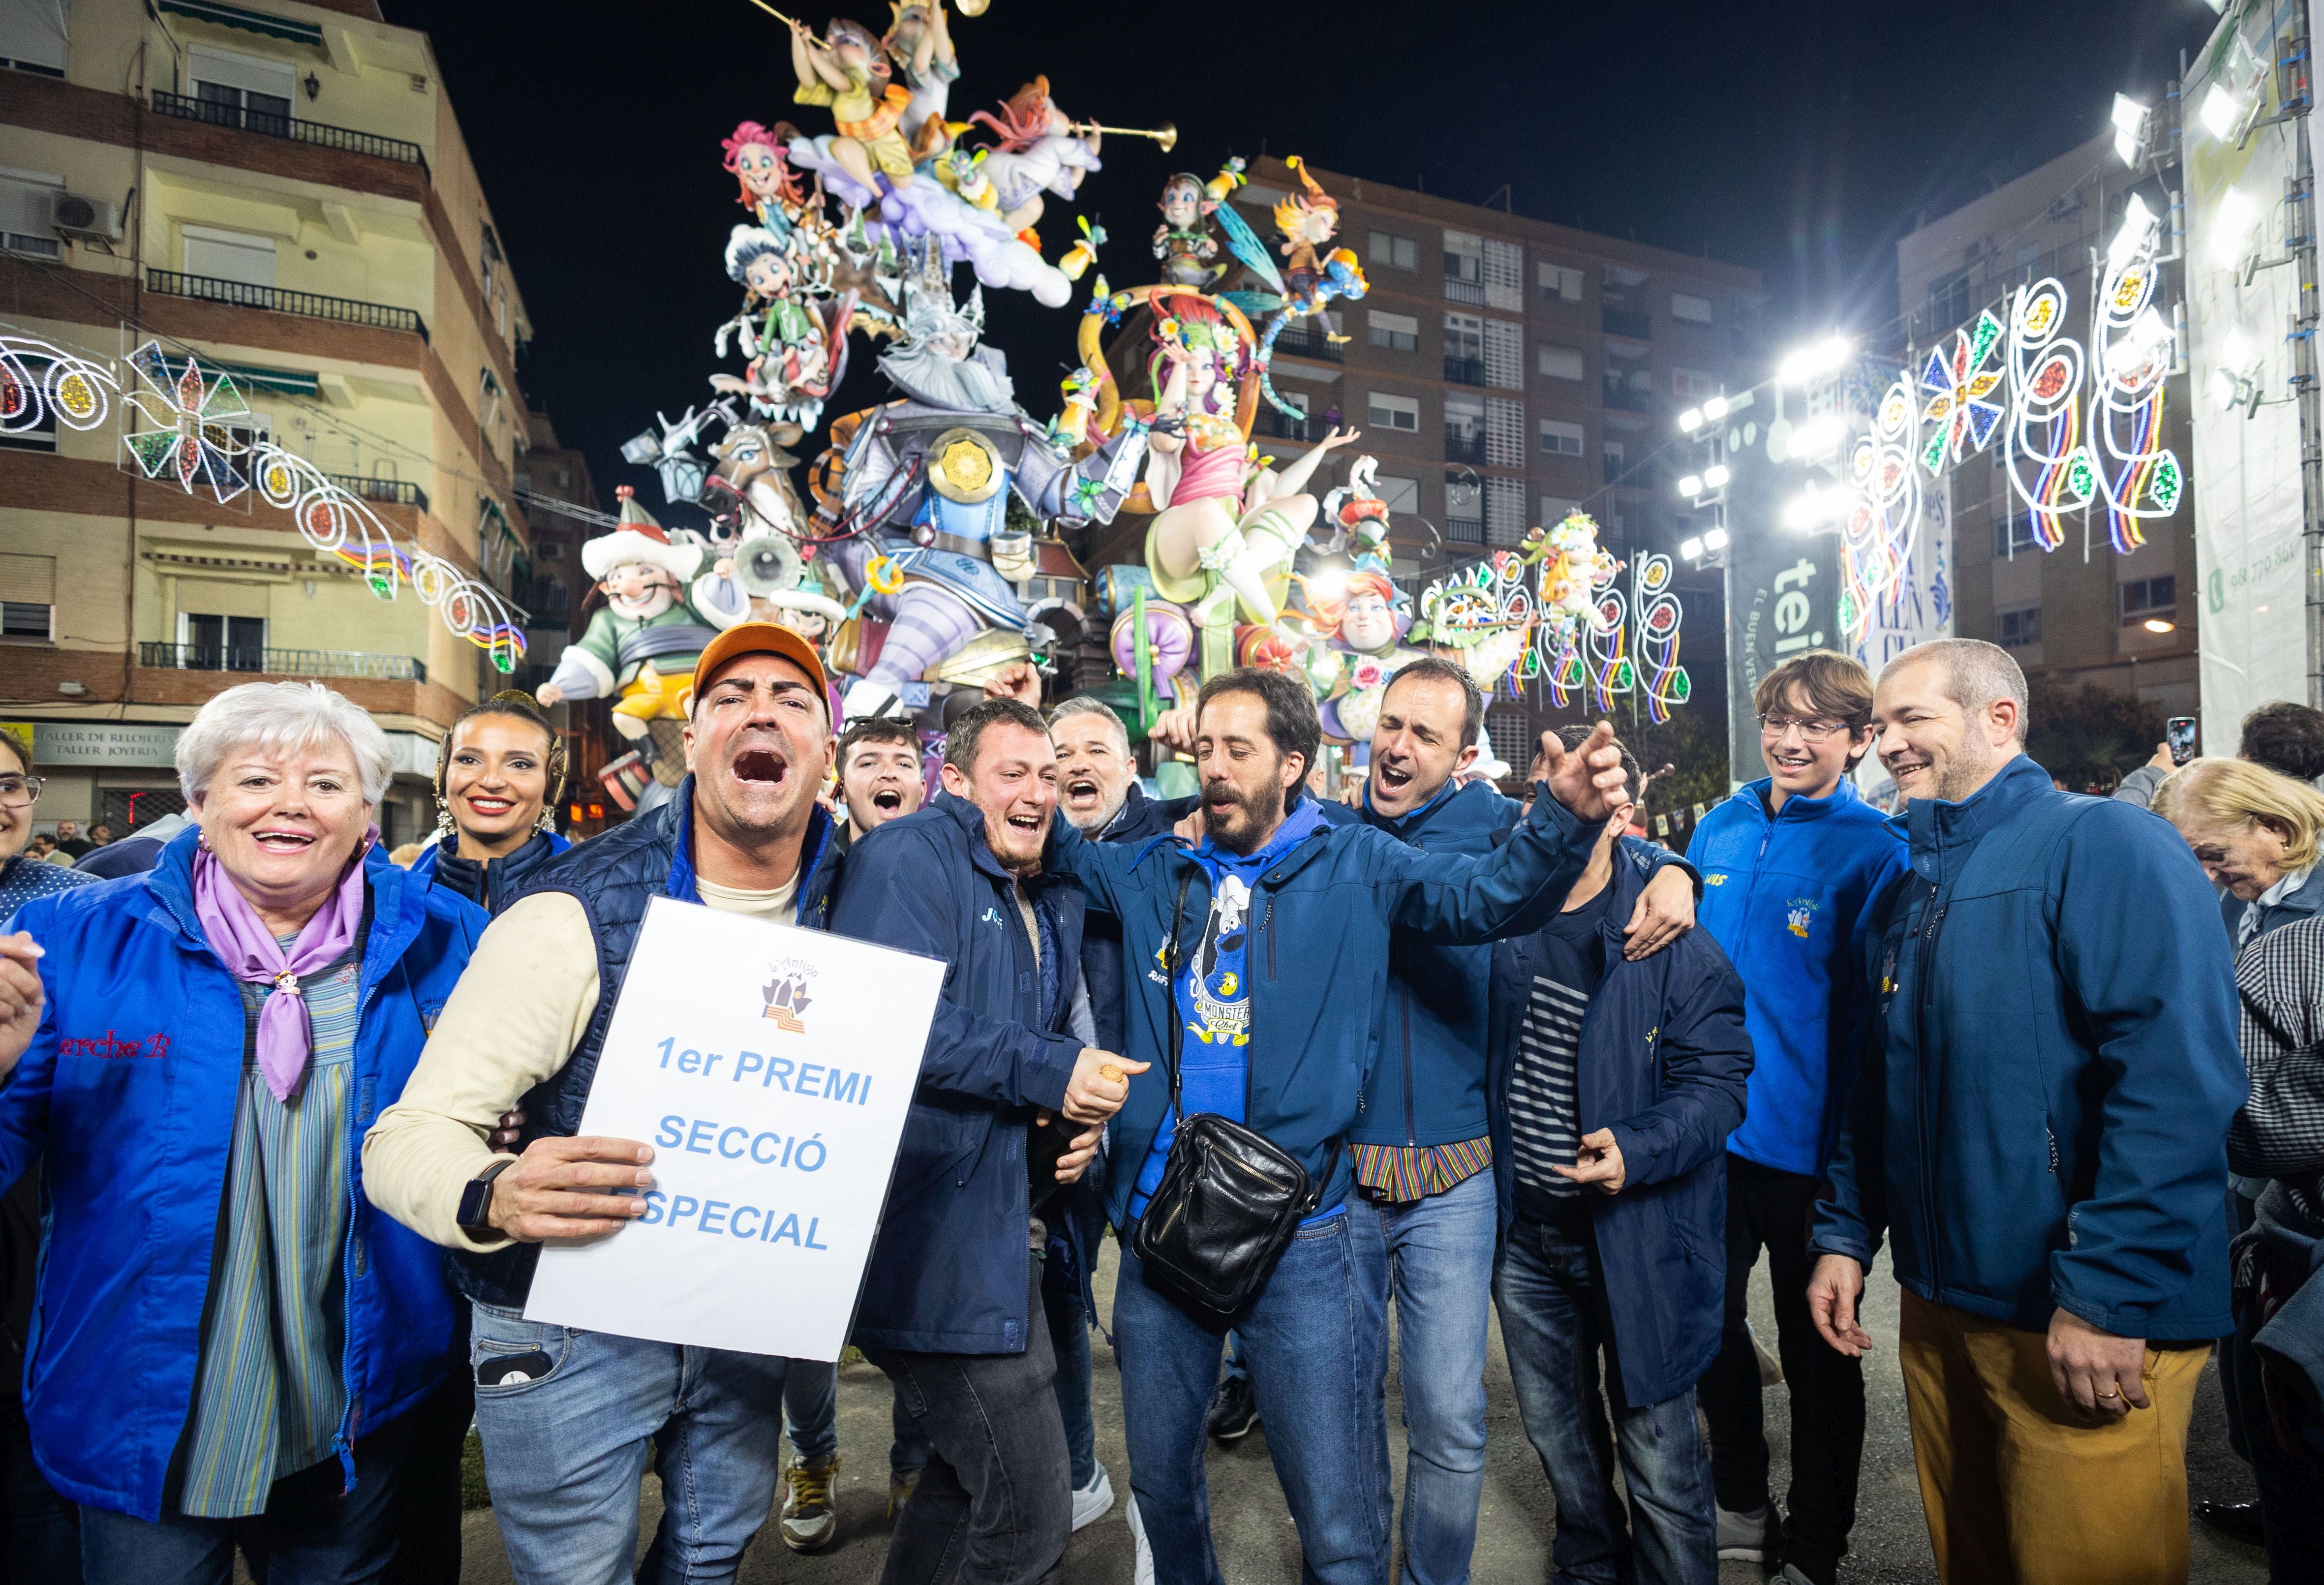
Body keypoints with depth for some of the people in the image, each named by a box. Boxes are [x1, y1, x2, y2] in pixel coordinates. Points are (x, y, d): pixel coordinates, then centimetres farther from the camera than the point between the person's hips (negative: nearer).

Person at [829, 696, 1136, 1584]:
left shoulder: (1057, 901, 15)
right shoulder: (910, 858, -12)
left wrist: (1082, 1114, 2)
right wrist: (1051, 1072, -23)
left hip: (1010, 1226, 9)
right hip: (938, 1235, -9)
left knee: (972, 1475, 24)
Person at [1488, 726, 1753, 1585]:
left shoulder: (1672, 943, -14)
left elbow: (1717, 1080, -15)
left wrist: (1637, 1151, -31)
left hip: (1639, 1238, -5)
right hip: (1523, 1229, 5)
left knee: (1659, 1458, 8)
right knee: (1555, 1431, 25)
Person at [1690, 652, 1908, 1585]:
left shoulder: (1874, 853, -12)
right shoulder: (1719, 831, 3)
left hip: (1806, 1147, -5)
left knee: (1816, 1351, 14)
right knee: (1713, 1324, 19)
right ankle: (1741, 1508, 43)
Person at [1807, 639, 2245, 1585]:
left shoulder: (2104, 847, -12)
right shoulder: (1904, 893, 11)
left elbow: (2178, 1077, -22)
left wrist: (2109, 1293, -25)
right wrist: (1844, 1234, 11)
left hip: (2090, 1326, -7)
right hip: (1937, 1302, 7)